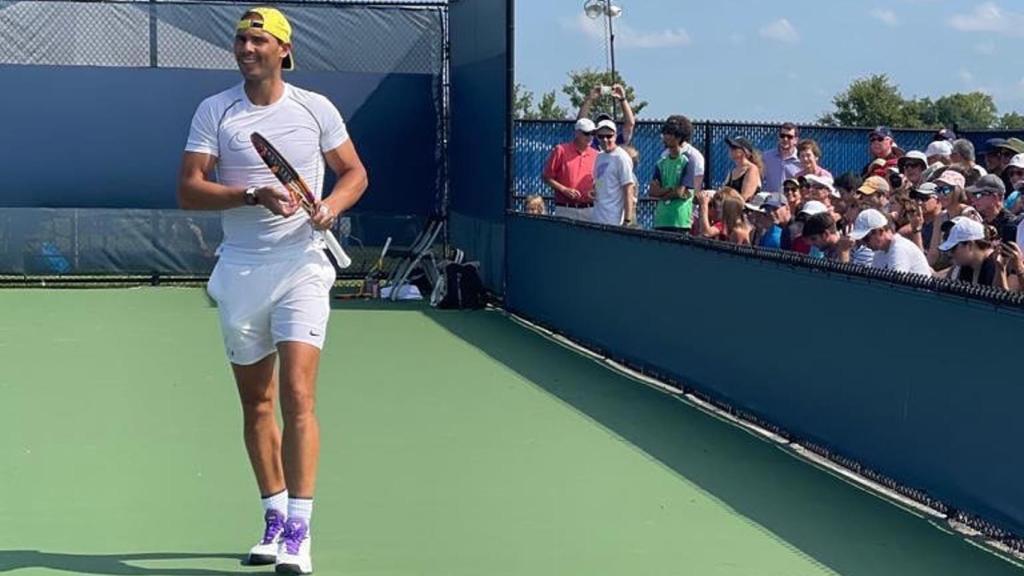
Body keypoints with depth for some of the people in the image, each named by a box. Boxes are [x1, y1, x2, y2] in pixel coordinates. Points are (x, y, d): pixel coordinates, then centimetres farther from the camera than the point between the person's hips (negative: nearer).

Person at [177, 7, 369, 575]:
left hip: (301, 266, -2)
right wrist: (253, 196, -20)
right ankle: (274, 518, 24)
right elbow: (189, 189, -5)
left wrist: (332, 204, -10)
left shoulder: (315, 108, 2)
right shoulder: (213, 111, 2)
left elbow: (354, 172, 11)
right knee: (256, 402, 10)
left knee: (297, 395, -13)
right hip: (240, 271, 2)